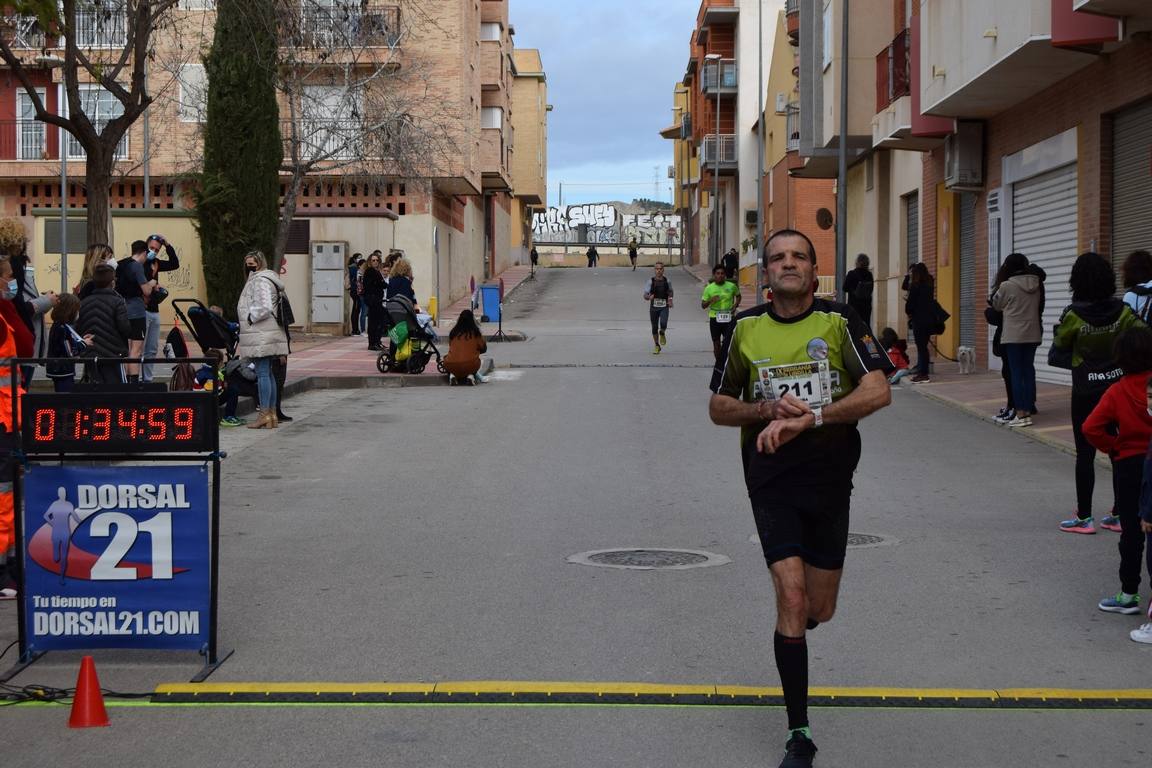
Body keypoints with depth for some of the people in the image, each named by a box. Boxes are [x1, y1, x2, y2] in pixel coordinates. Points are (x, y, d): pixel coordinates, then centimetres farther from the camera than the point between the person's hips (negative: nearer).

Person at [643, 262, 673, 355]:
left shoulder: (667, 281, 2)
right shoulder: (650, 281, -4)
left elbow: (670, 291, 21)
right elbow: (645, 296, -5)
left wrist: (670, 299, 3)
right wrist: (649, 297, -28)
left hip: (664, 307, 0)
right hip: (653, 307, 0)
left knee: (663, 323, -24)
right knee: (654, 328, 7)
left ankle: (662, 334, 10)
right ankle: (657, 346, 26)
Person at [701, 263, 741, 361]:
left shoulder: (731, 286, 0)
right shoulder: (709, 288, -2)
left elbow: (738, 296, 21)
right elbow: (703, 305, 2)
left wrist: (736, 305, 2)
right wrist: (710, 301, -19)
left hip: (728, 318, -1)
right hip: (714, 318, 1)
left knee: (727, 342, -8)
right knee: (716, 343, 9)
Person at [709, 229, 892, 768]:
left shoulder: (839, 322, -2)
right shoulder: (746, 328, 4)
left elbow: (878, 391, -13)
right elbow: (718, 408, 9)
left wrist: (808, 418, -22)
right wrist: (769, 409, -11)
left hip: (830, 478, 1)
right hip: (771, 479, 0)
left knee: (819, 610, 9)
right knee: (791, 597, -13)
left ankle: (791, 631, 49)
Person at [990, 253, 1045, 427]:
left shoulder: (1007, 286, -12)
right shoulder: (1037, 284, 2)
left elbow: (997, 305, 2)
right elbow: (1040, 306, 12)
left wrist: (999, 281, 9)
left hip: (1013, 335, -5)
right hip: (1033, 334, 5)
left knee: (1016, 373, -2)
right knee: (1028, 371, 10)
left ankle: (1021, 414, -5)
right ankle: (1028, 409, 12)